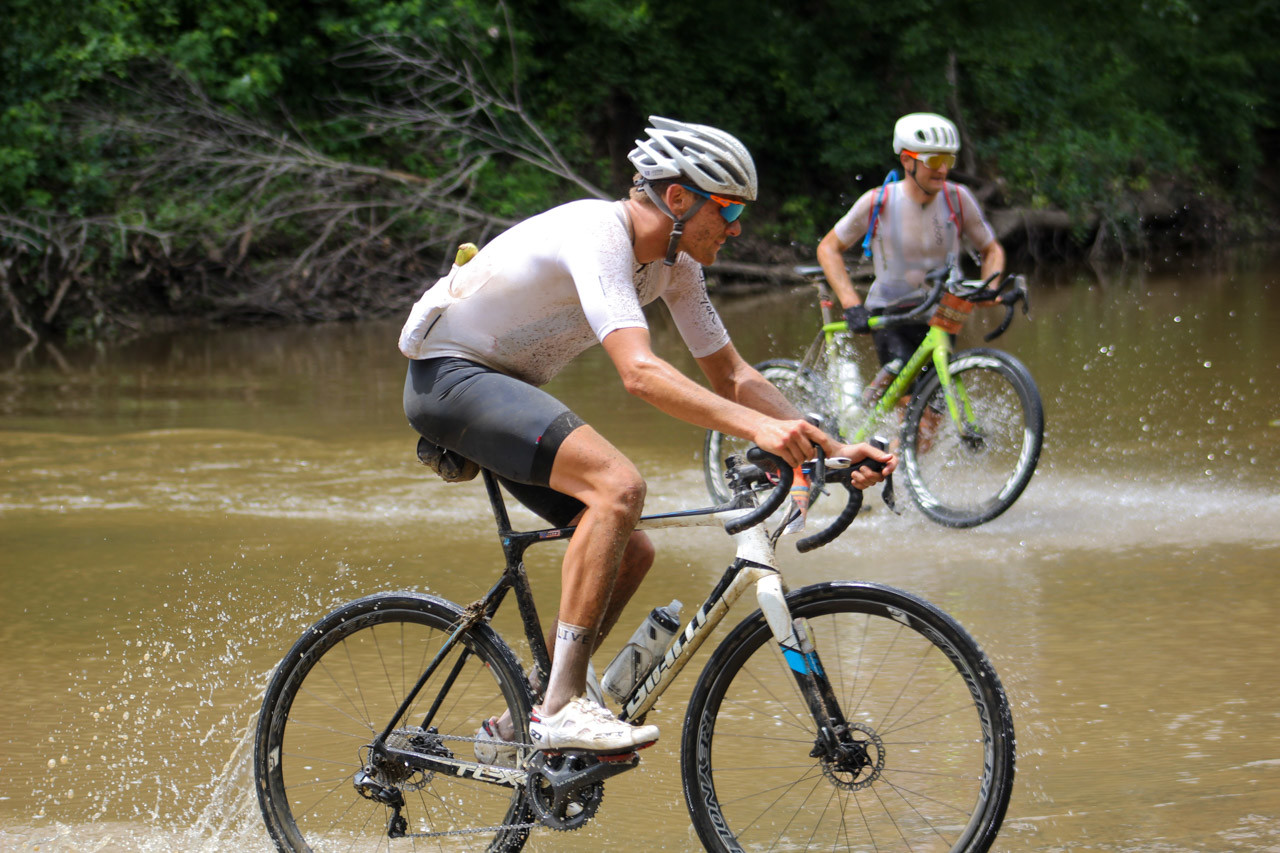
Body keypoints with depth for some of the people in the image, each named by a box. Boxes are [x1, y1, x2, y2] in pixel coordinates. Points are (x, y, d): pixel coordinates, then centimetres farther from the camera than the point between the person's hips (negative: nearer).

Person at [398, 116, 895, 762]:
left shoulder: (674, 264, 1)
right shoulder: (597, 236, -27)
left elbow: (732, 378, 5)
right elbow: (640, 373, -40)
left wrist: (835, 449, -6)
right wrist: (757, 427, -50)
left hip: (503, 391, 10)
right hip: (449, 375, -10)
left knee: (629, 553, 3)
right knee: (619, 485, -29)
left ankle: (514, 729, 11)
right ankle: (563, 706, -28)